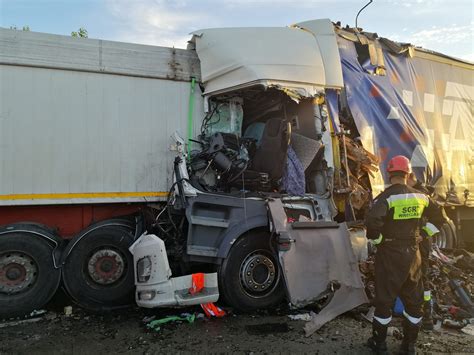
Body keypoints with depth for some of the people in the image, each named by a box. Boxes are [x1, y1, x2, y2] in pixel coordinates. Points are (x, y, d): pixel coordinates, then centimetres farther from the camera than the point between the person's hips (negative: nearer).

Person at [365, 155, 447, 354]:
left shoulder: (386, 197, -17)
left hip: (390, 255, -5)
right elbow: (439, 217, 15)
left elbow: (372, 220, -33)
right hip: (412, 254, 5)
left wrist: (374, 235, -14)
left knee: (384, 299, 7)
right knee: (414, 300, 17)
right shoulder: (420, 197, 1)